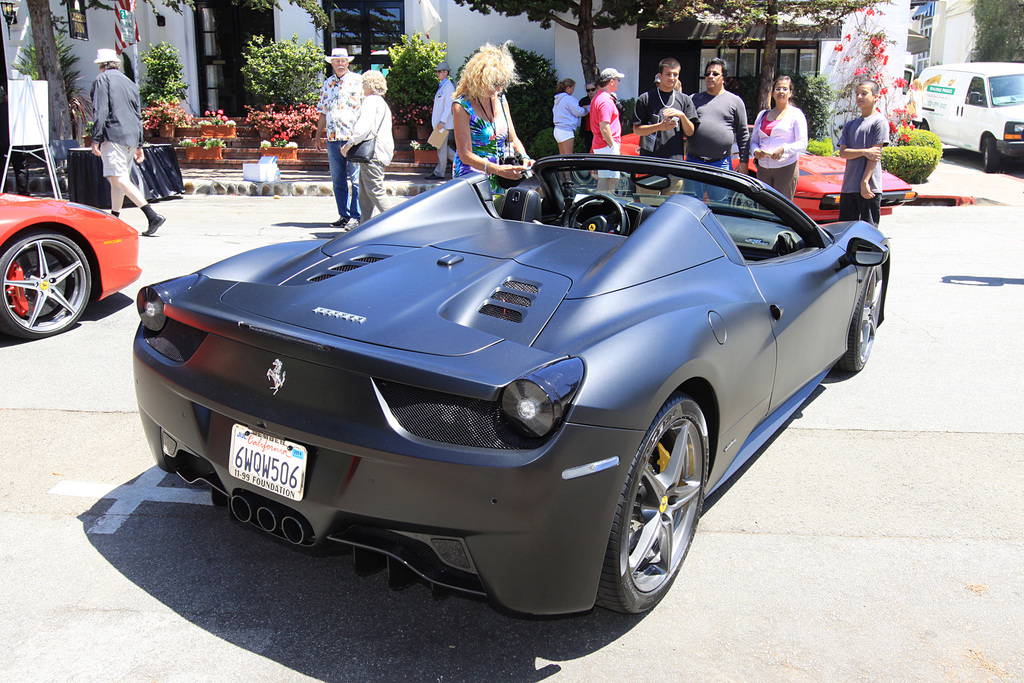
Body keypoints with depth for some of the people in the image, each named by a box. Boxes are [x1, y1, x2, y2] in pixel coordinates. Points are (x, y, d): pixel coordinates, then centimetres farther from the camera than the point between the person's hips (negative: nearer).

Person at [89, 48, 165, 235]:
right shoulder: (129, 83, 21)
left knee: (119, 179, -14)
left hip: (113, 135, -8)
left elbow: (100, 112, -10)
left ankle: (152, 216, -29)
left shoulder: (102, 79, 0)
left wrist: (96, 139, -9)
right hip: (131, 138, 8)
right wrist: (139, 146, 24)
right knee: (119, 179, 16)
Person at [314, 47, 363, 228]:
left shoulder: (357, 80, 2)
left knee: (356, 178, -5)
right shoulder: (327, 83, 16)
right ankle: (344, 215, 16)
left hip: (353, 137, -5)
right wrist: (318, 135, 19)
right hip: (333, 138, 5)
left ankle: (357, 216, 0)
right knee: (338, 180, 8)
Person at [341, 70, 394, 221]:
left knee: (374, 190, -10)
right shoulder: (382, 102, 23)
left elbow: (363, 127, -21)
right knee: (364, 191, 13)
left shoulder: (371, 101, -9)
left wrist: (349, 143, -17)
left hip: (372, 153, -10)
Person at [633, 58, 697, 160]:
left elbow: (690, 132, 8)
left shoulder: (685, 100, 12)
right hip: (649, 159, -2)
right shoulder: (645, 99, 3)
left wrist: (682, 115, -11)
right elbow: (636, 129, -1)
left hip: (676, 159, 2)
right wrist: (660, 126, -15)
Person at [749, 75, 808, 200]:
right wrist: (755, 151, -6)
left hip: (786, 167, -4)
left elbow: (802, 143, -2)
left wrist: (784, 149, -21)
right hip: (763, 168, 4)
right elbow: (753, 141, 18)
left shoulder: (796, 114, 6)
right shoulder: (763, 115, 19)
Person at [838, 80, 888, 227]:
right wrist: (864, 152, -13)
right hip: (848, 186, 6)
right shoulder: (850, 125, 16)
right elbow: (842, 152, 5)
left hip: (870, 188, -6)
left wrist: (864, 182, -15)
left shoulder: (879, 121, -2)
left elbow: (875, 155, -8)